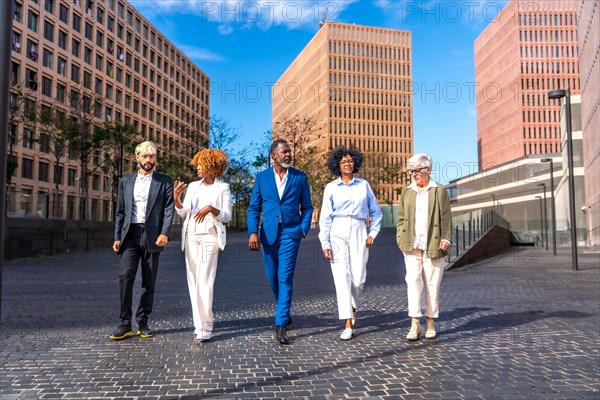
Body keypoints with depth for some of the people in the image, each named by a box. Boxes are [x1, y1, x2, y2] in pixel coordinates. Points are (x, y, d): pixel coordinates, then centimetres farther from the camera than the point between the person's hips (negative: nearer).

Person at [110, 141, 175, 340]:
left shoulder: (165, 181, 7)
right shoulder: (126, 181, 15)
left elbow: (169, 210, -2)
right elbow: (120, 212, 13)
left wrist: (164, 233, -16)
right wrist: (117, 237, 4)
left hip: (152, 236, -1)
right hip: (130, 235, 1)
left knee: (149, 281, 3)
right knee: (126, 275, -12)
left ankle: (143, 322, 14)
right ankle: (125, 323, -4)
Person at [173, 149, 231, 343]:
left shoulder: (223, 188, 3)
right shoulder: (193, 186, 15)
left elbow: (227, 216, -4)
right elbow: (183, 213, 10)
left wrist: (211, 208, -21)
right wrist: (176, 198, -7)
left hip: (210, 235, -5)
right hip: (191, 234, 5)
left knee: (205, 281, -13)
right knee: (193, 281, 2)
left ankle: (205, 327, -12)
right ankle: (199, 323, 9)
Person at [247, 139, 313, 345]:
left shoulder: (300, 177, 3)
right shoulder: (262, 177, 5)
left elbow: (307, 207, 8)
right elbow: (254, 208, 4)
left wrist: (304, 229, -6)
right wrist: (253, 232, -8)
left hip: (290, 233, -2)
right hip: (268, 233, 2)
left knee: (285, 278, -10)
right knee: (273, 278, 13)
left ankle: (281, 324, -6)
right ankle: (284, 311, 36)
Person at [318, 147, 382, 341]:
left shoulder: (364, 185, 11)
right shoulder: (331, 188, 6)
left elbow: (376, 212, 17)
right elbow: (325, 218, 4)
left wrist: (372, 233, 5)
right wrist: (325, 244, -4)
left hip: (358, 232, 1)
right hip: (337, 232, -1)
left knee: (359, 278, -3)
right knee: (342, 277, -8)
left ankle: (352, 306, 30)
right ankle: (348, 325, -5)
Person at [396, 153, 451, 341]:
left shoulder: (440, 191, 4)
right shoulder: (407, 192, 12)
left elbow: (446, 218, 2)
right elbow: (401, 218, 15)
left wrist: (446, 239, -8)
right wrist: (400, 238, 3)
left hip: (433, 246, -2)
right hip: (412, 246, 2)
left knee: (432, 285, 5)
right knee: (413, 281, -10)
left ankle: (431, 323, 18)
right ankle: (415, 324, -8)